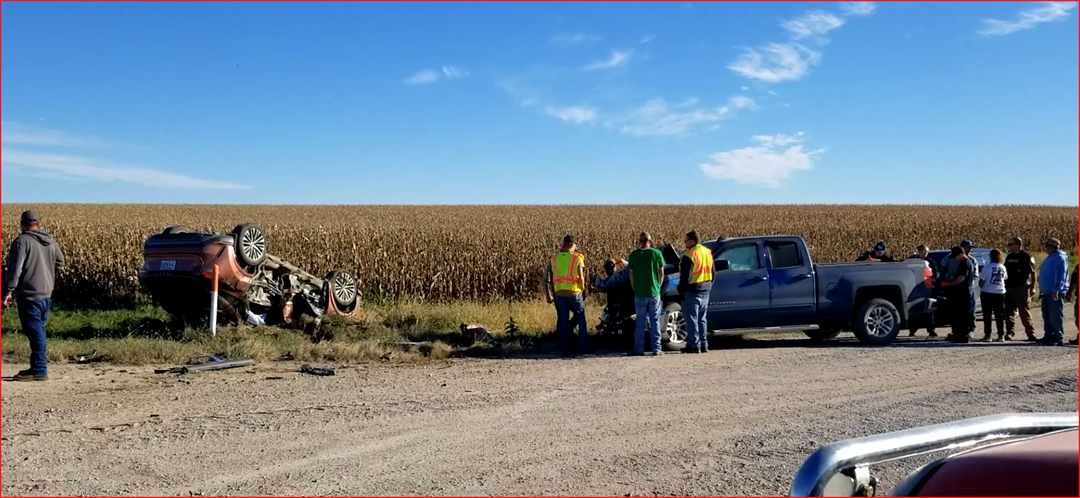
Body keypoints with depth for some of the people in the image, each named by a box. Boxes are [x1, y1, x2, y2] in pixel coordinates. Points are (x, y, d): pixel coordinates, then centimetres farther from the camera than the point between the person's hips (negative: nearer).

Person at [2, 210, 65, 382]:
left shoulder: (22, 241, -12)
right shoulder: (50, 242, 10)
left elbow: (14, 268, -16)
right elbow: (60, 264, 22)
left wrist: (8, 291, -13)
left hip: (29, 295, -7)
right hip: (46, 294, 7)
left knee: (35, 332, -5)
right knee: (39, 331, 16)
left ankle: (40, 371, -4)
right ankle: (38, 367, 21)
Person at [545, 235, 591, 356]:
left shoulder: (554, 259, 5)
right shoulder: (577, 258, -7)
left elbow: (553, 278, 5)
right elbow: (581, 277, -8)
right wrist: (582, 288, 8)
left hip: (559, 293, 4)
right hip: (574, 292, -4)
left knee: (563, 321, 9)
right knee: (581, 319, 6)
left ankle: (565, 348, 9)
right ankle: (583, 347, 5)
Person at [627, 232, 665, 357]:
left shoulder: (633, 255, -3)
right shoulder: (657, 254, -2)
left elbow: (631, 275, 0)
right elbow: (661, 273, 3)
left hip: (640, 294, 0)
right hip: (654, 292, 0)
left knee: (641, 321, 6)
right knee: (655, 321, 6)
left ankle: (639, 349, 7)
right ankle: (656, 349, 6)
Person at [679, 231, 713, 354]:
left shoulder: (689, 255, -15)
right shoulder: (708, 253, 11)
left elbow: (684, 275, -17)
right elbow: (712, 273, 17)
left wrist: (681, 290, -10)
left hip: (692, 291, -8)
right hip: (705, 291, 8)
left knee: (692, 319, -2)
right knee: (702, 319, 14)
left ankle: (694, 345, -3)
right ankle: (703, 345, 15)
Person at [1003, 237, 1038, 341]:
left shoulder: (1026, 257, -7)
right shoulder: (1009, 257, 13)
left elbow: (1034, 273, -8)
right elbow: (1005, 271, 20)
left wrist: (1033, 288, -13)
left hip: (1022, 288, -6)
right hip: (1009, 288, 6)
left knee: (1024, 312, -1)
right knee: (1009, 312, 5)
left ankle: (1031, 333, 9)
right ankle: (1010, 333, 11)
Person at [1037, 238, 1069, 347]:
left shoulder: (1060, 258, -13)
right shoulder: (1050, 258, 17)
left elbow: (1061, 276, -21)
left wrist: (1056, 290, -25)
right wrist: (1042, 290, 23)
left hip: (1055, 293, -10)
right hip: (1047, 293, 10)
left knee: (1056, 317, -7)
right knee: (1047, 317, 14)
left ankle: (1058, 338, -4)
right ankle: (1048, 336, 21)